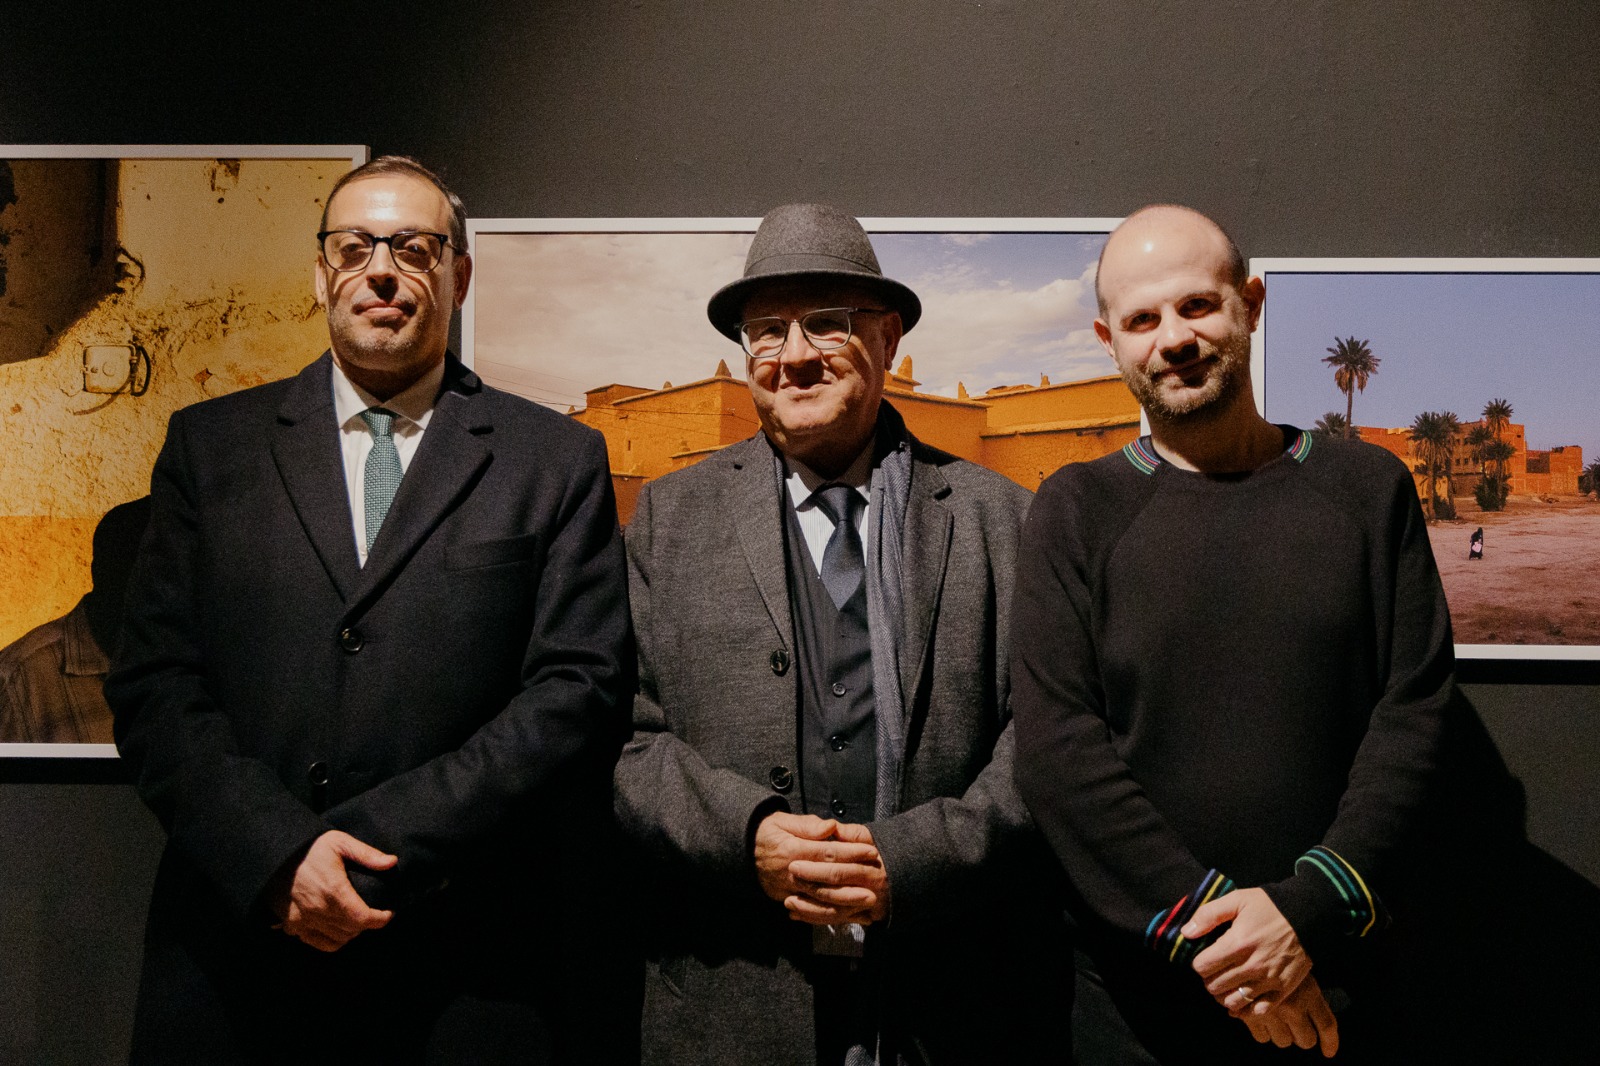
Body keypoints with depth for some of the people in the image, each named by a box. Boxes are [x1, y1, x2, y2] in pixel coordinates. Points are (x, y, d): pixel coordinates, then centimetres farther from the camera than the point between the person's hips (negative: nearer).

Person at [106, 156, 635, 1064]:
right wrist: (278, 852, -13)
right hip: (238, 951, 2)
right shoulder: (210, 444, 8)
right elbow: (154, 685, 2)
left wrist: (378, 845, -13)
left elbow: (579, 687, -6)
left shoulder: (558, 461, 2)